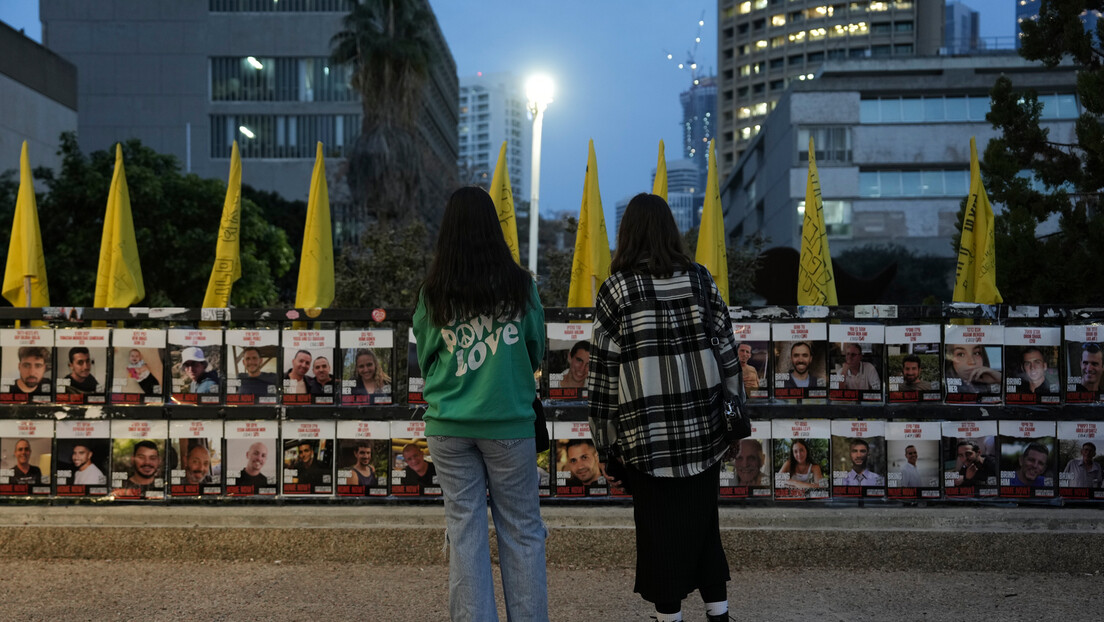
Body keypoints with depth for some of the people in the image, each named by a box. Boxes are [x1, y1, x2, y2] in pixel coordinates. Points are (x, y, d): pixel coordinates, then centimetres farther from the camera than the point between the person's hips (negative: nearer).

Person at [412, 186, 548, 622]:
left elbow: (424, 357, 8)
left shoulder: (433, 292, -4)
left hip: (450, 427, 1)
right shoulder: (520, 285, -6)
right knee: (521, 529, 10)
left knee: (464, 529, 9)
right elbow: (537, 352, 7)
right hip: (510, 422, -1)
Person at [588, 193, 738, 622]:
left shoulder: (617, 289, -5)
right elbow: (728, 353, 5)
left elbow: (604, 373, -5)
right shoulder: (700, 279, 3)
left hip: (648, 437, -3)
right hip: (704, 430, 3)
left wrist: (606, 447, 1)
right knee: (704, 523, 16)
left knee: (660, 528, 8)